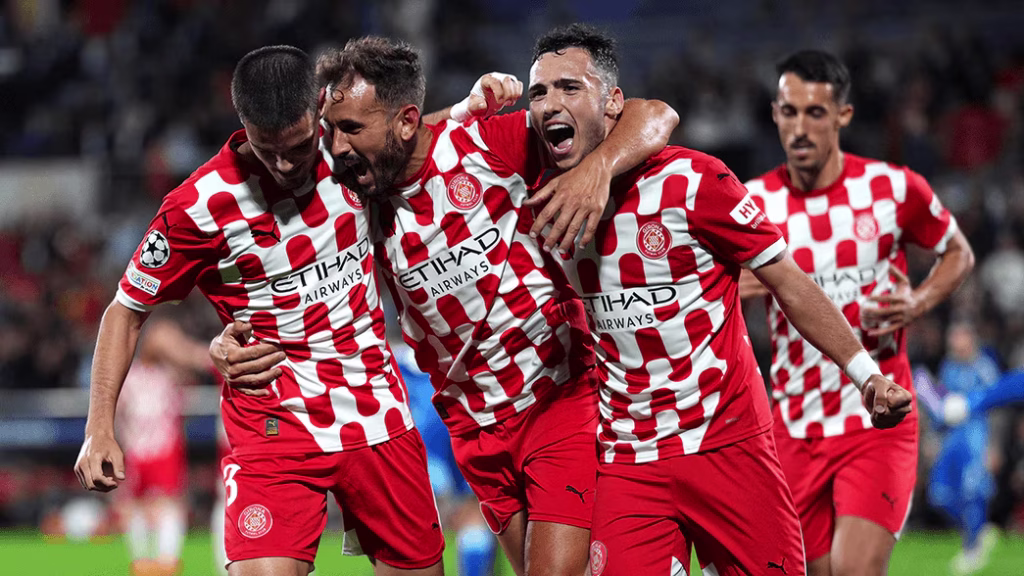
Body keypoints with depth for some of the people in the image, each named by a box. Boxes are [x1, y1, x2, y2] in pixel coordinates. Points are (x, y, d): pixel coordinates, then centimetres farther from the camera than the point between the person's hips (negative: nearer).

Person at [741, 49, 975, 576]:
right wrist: (728, 289, -24)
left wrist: (918, 303, -8)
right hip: (796, 429, 2)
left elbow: (958, 253, 12)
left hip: (879, 422, -2)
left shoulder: (893, 189, -4)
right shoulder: (753, 204, -2)